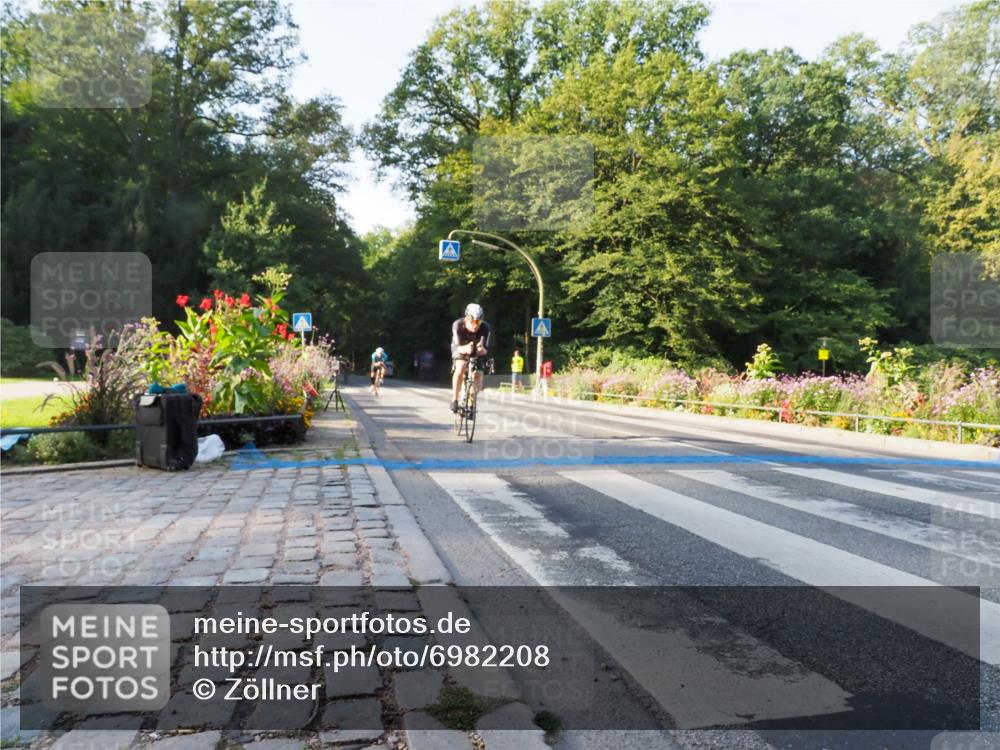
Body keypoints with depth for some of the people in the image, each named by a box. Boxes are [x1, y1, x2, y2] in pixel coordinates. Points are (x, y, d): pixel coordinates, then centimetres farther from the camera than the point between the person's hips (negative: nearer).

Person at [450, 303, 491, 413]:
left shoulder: (485, 327, -31)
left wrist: (482, 349, -60)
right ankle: (454, 399, -12)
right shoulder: (458, 325, -33)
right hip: (461, 349, -2)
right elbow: (458, 347, -38)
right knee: (460, 370, -27)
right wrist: (465, 349, -61)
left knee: (478, 374, -14)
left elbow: (485, 348, -35)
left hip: (476, 352, 2)